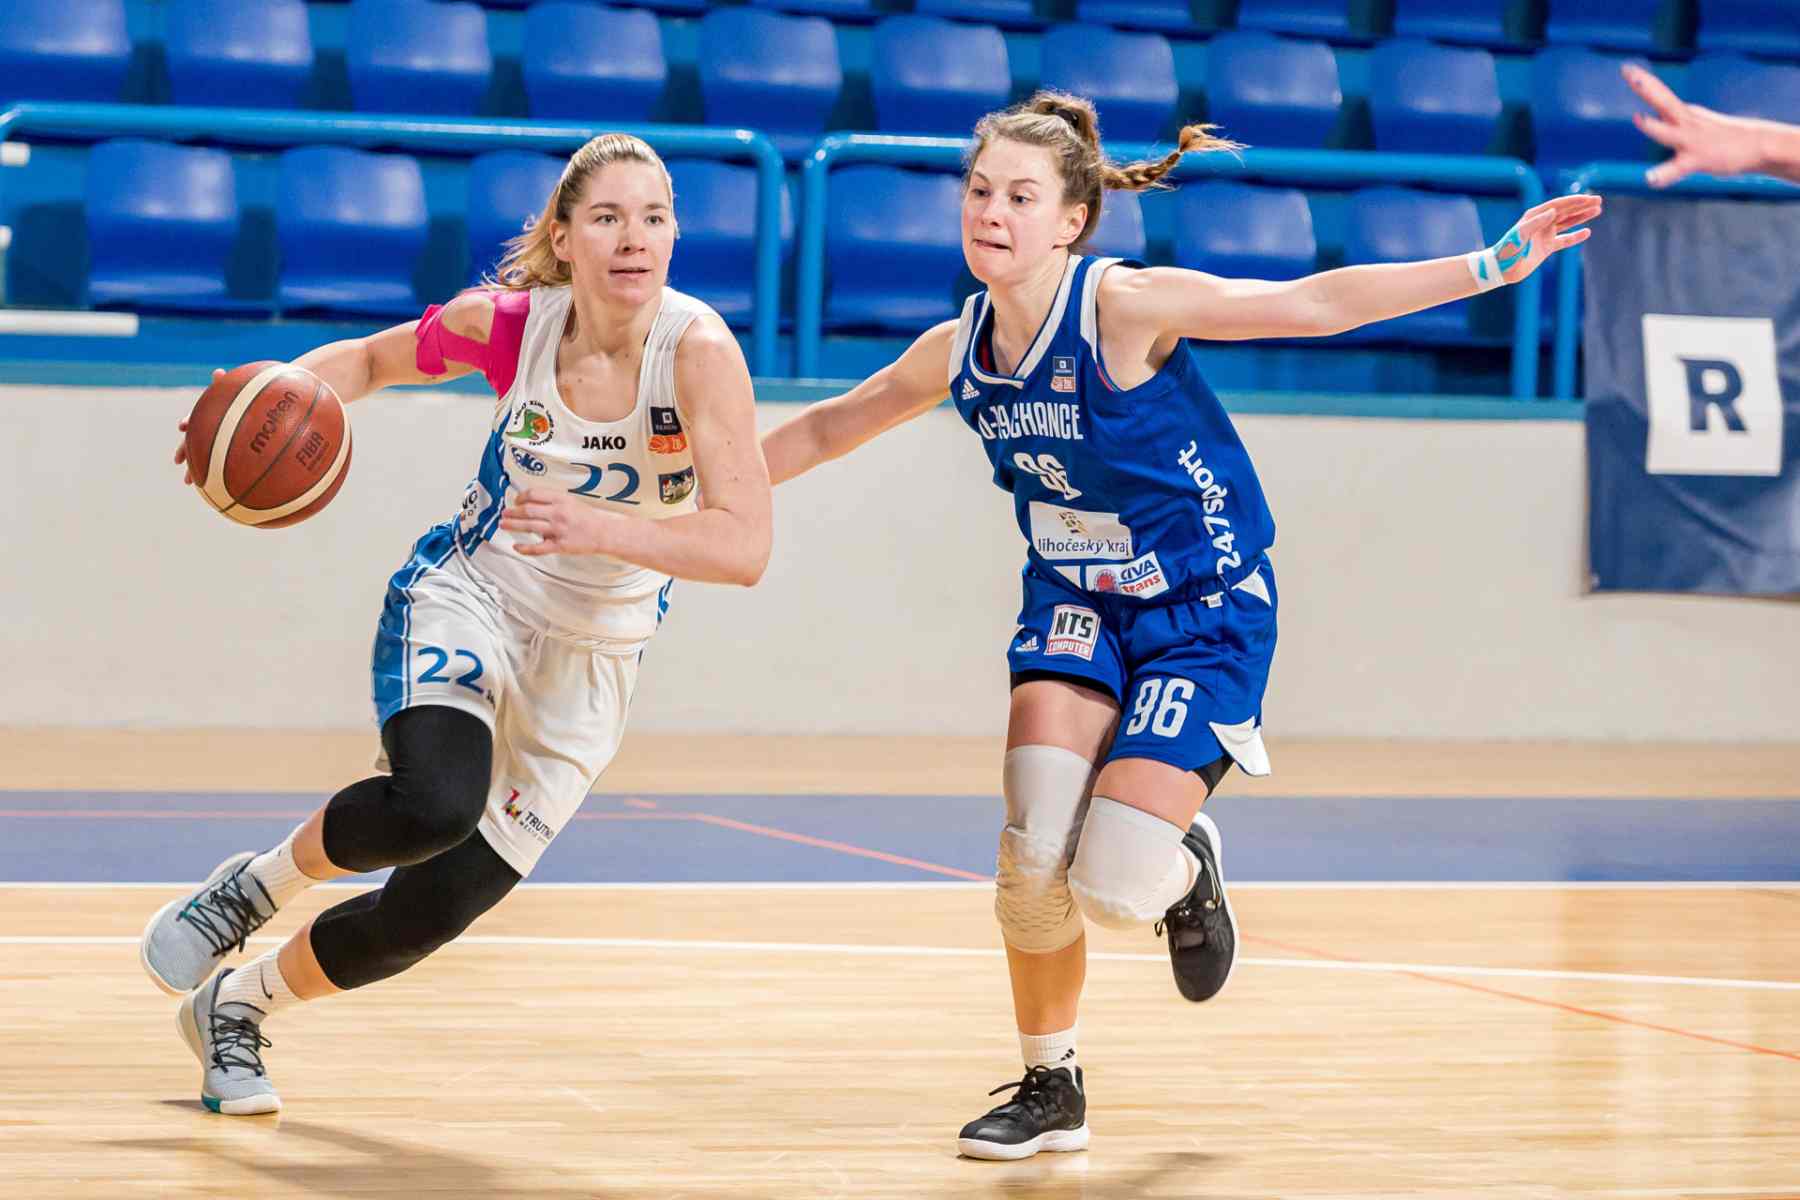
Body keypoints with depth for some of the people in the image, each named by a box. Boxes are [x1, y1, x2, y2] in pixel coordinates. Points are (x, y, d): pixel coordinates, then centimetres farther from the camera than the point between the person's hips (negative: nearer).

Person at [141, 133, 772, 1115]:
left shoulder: (698, 349, -22)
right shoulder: (511, 320, -13)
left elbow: (743, 546, -31)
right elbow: (370, 358, 8)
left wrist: (599, 528, -45)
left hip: (590, 661, 0)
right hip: (463, 601, 0)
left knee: (429, 913, 1)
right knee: (435, 804, -33)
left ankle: (236, 1006, 29)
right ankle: (257, 882, -3)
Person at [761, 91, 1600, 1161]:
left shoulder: (1125, 306, -21)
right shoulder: (956, 353, -5)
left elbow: (1313, 304, -23)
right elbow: (831, 427, 14)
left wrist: (1493, 265, -30)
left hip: (1206, 610, -4)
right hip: (1076, 600, 4)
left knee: (1113, 886, -17)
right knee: (1035, 850, -17)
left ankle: (1185, 870, 22)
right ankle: (1051, 1091, 6)